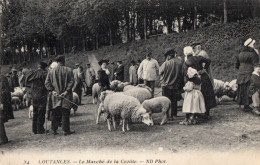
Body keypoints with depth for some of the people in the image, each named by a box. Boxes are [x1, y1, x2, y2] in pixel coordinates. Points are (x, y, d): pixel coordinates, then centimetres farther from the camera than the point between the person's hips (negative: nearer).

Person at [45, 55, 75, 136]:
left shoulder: (51, 71, 4)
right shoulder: (68, 70, -4)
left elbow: (47, 83, 1)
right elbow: (71, 81, -12)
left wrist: (53, 91, -3)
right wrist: (66, 91, -12)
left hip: (55, 95, 3)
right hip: (66, 96, -3)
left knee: (55, 113, 11)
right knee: (65, 113, 3)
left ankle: (54, 129, 15)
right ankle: (66, 130, 6)